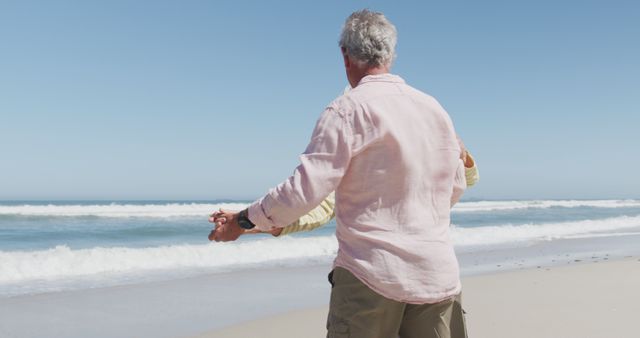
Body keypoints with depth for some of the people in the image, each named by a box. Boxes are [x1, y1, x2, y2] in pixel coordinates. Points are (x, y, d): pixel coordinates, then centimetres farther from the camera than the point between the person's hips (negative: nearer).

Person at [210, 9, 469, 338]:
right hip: (437, 275, 6)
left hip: (374, 273, -6)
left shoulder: (349, 109, -10)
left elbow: (306, 188, -15)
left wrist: (243, 220, -2)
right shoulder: (435, 109, 10)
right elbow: (455, 185, 20)